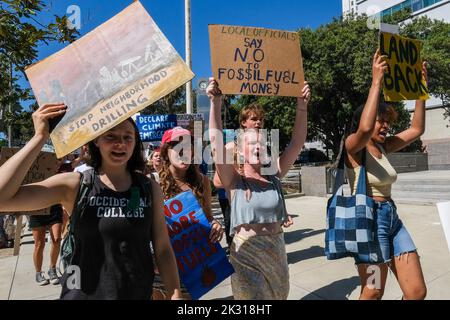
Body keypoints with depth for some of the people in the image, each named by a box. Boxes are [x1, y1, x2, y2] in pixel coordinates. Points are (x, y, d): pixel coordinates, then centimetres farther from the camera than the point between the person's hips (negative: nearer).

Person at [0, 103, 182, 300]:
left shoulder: (150, 189, -6)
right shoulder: (74, 185, -10)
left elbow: (163, 249, -2)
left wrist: (175, 294, -6)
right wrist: (40, 137, -22)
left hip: (139, 294, 2)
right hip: (83, 294, -1)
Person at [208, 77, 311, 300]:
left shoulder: (274, 177, 0)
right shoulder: (234, 180, -10)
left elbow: (297, 143, -7)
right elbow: (216, 141, -24)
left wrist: (302, 105, -16)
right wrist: (216, 102, -33)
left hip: (277, 251, 5)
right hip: (246, 253, -4)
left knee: (278, 295, 21)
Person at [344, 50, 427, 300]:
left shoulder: (384, 147, 12)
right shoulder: (353, 146, -9)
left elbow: (417, 130, 15)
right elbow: (365, 129, -32)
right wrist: (377, 82, -28)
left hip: (392, 217, 8)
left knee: (417, 291, 7)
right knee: (373, 293, 3)